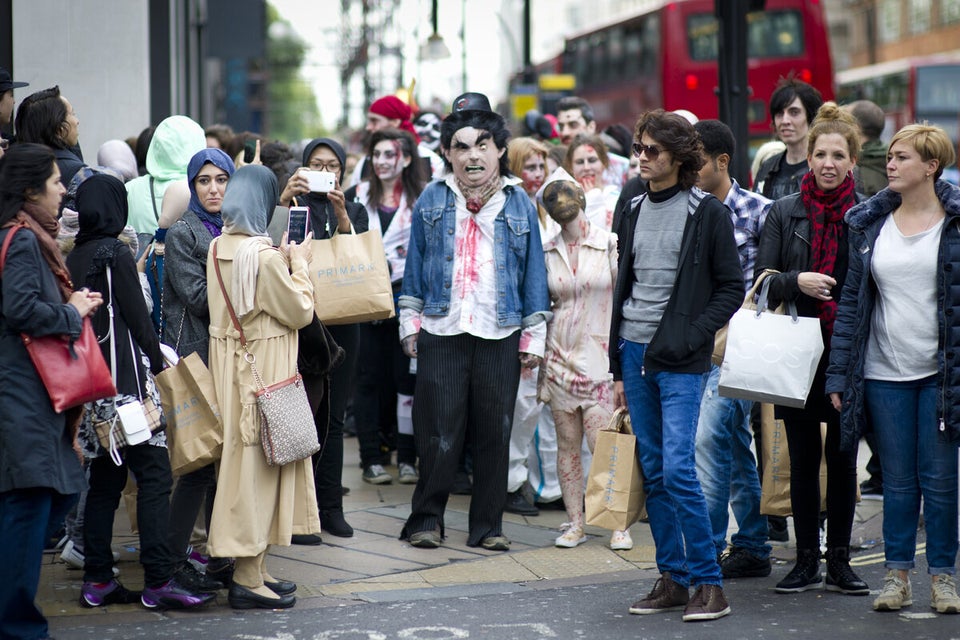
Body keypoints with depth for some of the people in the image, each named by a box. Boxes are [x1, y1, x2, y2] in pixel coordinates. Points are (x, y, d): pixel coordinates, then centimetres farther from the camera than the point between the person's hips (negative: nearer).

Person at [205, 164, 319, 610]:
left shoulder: (218, 248, 5)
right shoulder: (263, 257, -20)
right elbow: (300, 310, -11)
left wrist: (284, 261, 14)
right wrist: (300, 263, 0)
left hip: (230, 364, 8)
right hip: (263, 368, -8)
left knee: (243, 458, 14)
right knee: (255, 462, -3)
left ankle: (255, 570, 20)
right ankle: (248, 580, 1)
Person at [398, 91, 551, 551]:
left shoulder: (519, 203, 6)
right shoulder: (432, 200, 7)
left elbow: (534, 272, 8)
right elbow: (415, 264, 11)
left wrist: (533, 336, 4)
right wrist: (410, 323, 6)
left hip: (500, 336, 1)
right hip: (441, 331, 0)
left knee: (494, 434, 5)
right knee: (439, 431, -1)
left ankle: (487, 526, 14)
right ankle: (426, 519, 11)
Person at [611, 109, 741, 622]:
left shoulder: (708, 213, -4)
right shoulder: (634, 212, 13)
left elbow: (732, 287, -3)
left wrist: (694, 334, -15)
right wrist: (617, 369, 16)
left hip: (680, 359, -6)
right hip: (635, 350, 6)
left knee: (677, 469, -14)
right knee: (652, 472, 7)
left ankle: (709, 583, -6)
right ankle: (673, 579, 14)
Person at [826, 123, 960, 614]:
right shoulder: (870, 224, 8)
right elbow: (852, 300, 9)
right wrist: (839, 373, 3)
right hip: (885, 373, 3)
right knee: (898, 480, 7)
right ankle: (897, 574, 14)